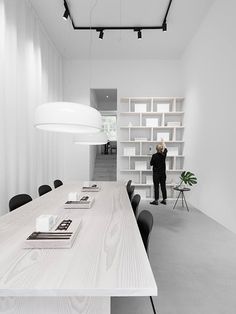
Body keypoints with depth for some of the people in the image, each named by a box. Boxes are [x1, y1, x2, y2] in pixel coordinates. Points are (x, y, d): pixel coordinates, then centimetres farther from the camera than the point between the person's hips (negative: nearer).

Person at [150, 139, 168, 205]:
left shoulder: (154, 155, -15)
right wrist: (163, 141, 31)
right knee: (163, 186, 11)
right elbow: (165, 148, 19)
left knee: (156, 187, 2)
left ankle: (156, 200, 8)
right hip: (163, 173, 5)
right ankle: (164, 200, 18)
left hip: (156, 173, -5)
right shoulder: (164, 154, -1)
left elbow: (151, 163, -7)